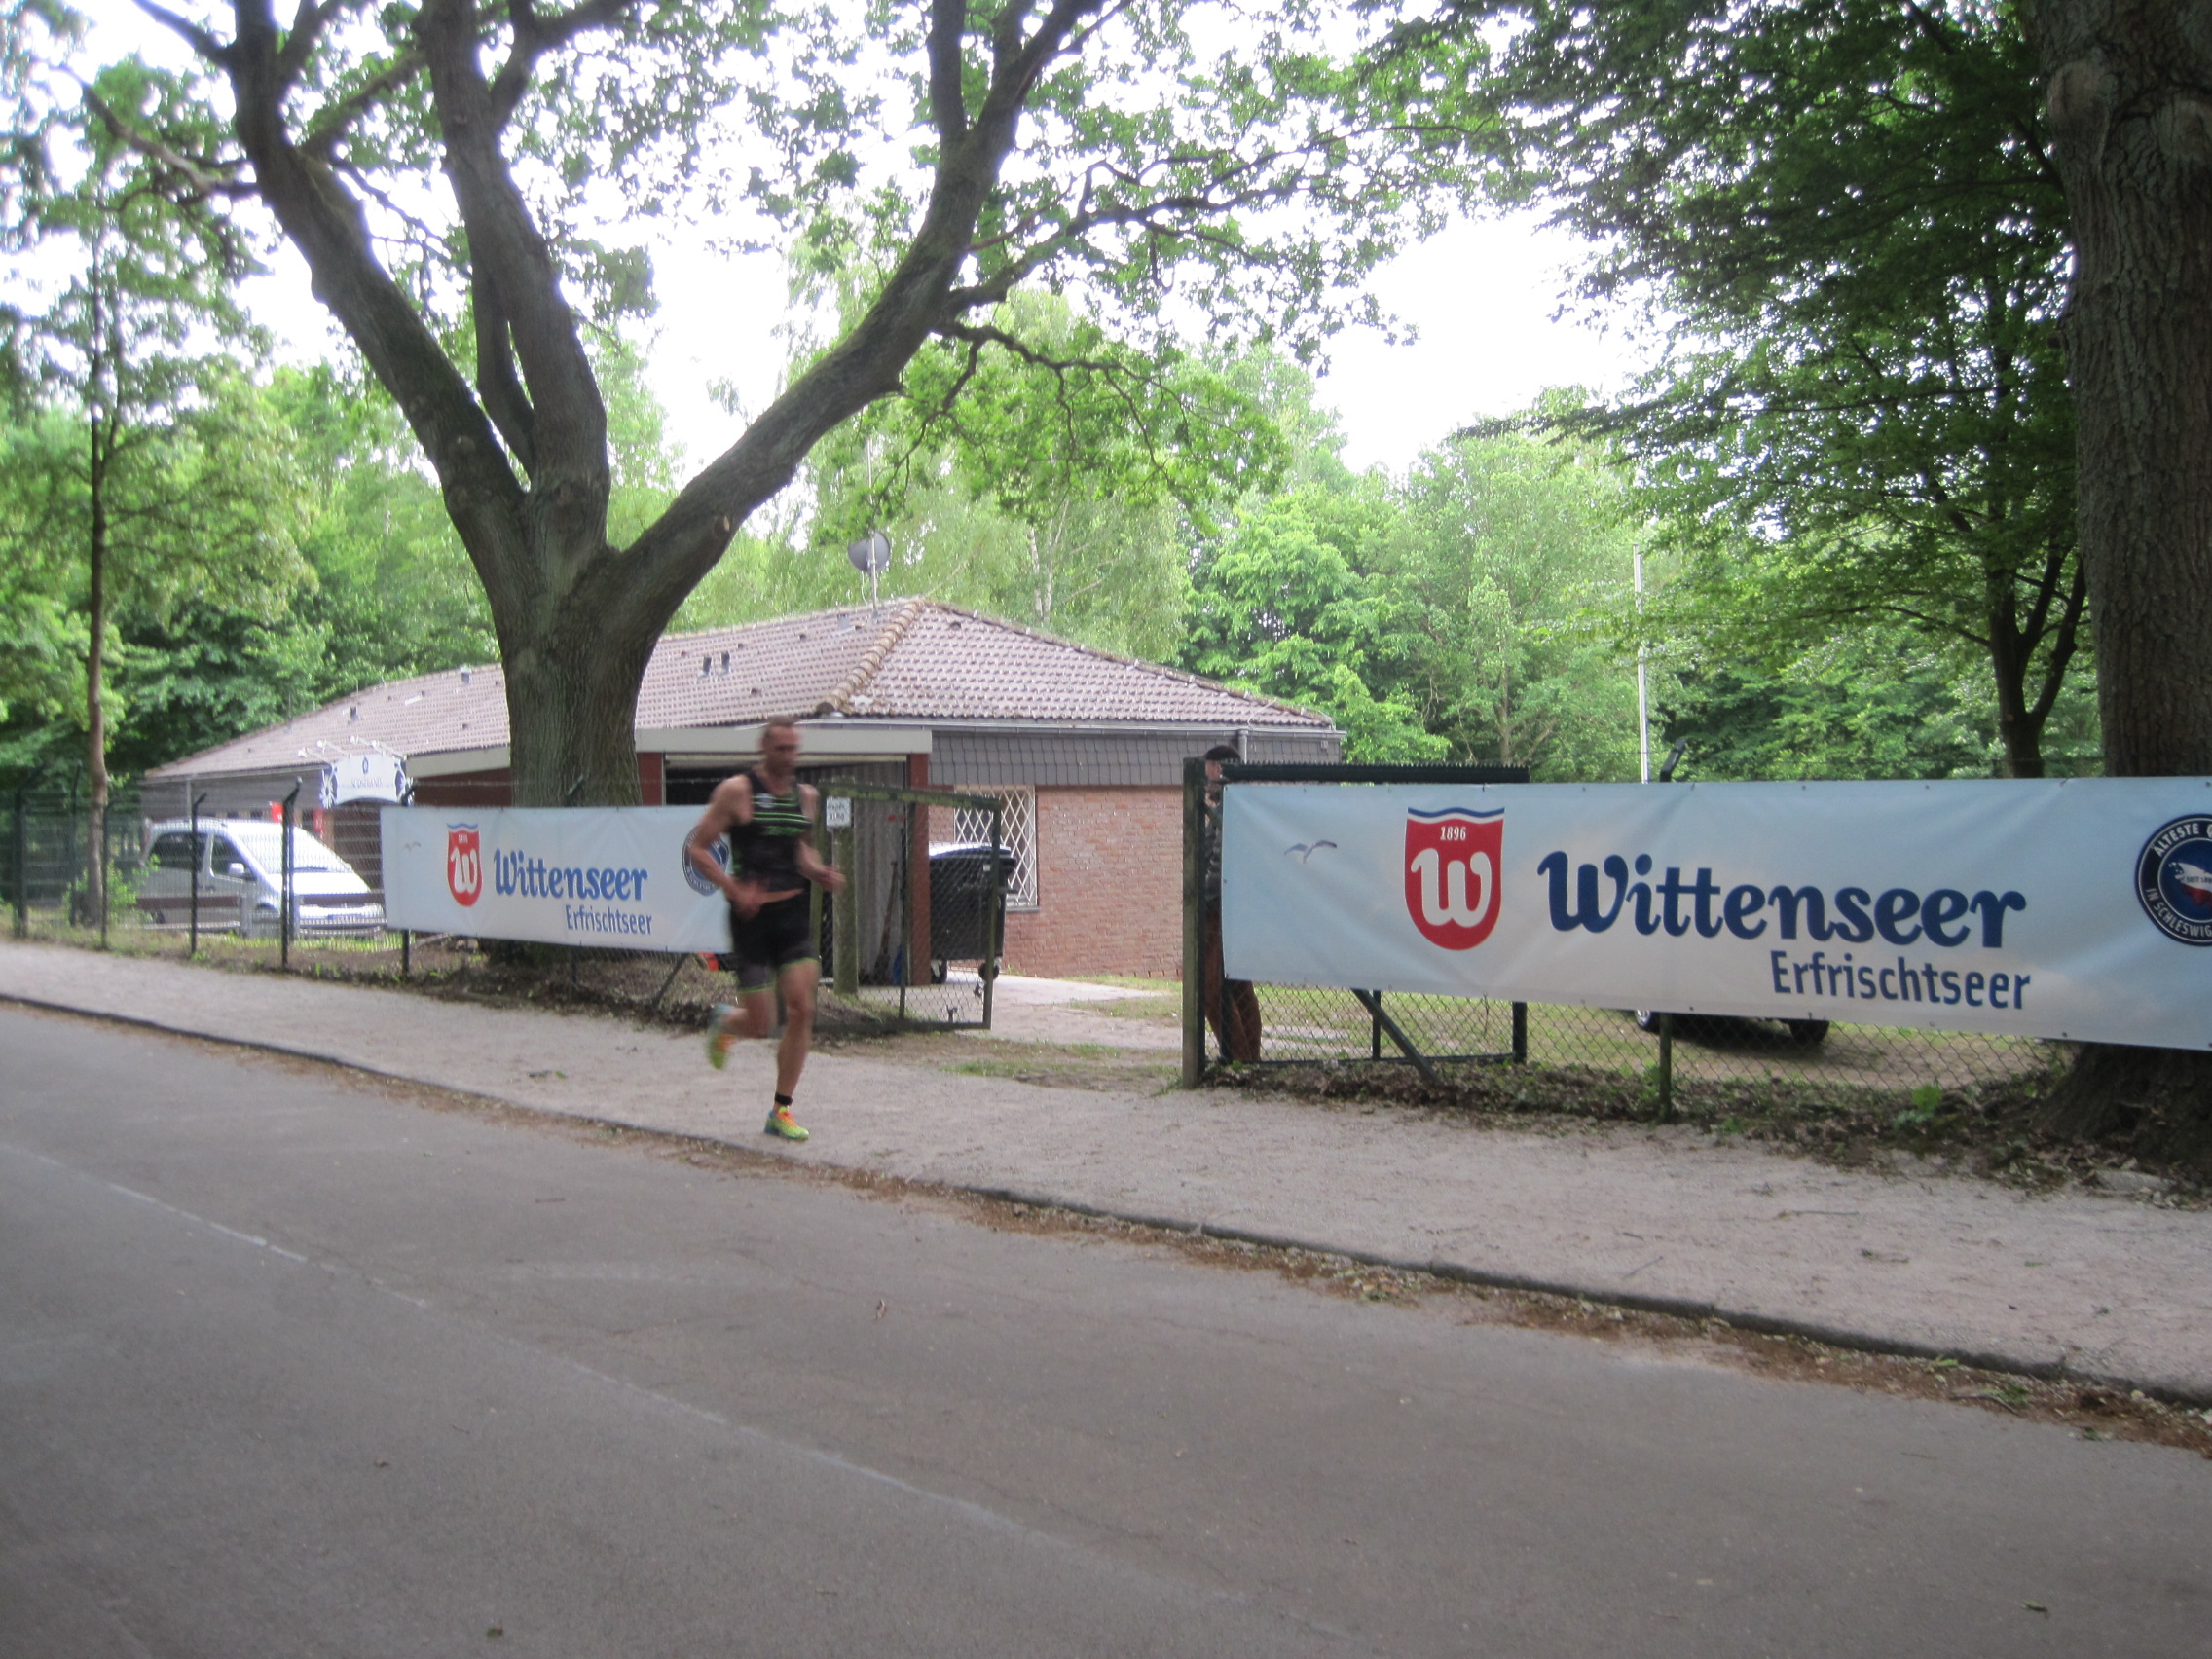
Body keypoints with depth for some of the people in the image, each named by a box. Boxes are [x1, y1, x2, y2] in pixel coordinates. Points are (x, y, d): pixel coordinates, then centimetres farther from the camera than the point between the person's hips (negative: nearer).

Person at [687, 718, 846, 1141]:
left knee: (801, 1008, -7)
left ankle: (781, 1111, 6)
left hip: (794, 912, 4)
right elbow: (697, 846, -6)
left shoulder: (806, 795, 9)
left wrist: (819, 874, 4)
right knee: (761, 1023, -2)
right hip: (752, 915, -4)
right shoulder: (736, 791, -7)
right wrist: (734, 890, -18)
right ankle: (724, 1021, 36)